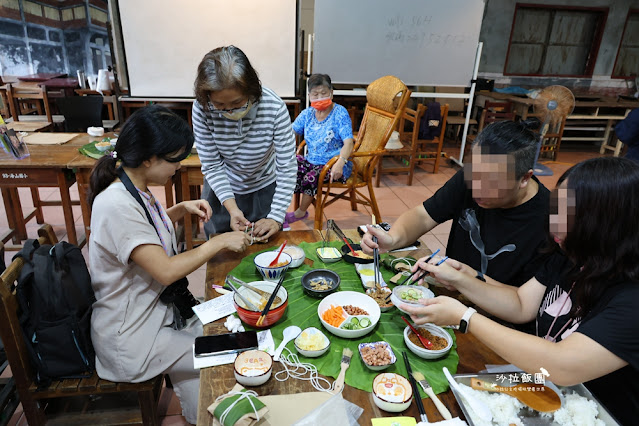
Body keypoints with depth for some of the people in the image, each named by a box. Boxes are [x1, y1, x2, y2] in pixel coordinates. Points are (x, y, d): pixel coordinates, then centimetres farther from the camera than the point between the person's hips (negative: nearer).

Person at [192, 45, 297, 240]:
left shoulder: (274, 107, -28)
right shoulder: (202, 109, -24)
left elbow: (287, 167, -24)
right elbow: (212, 165, -17)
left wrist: (276, 217, -28)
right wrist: (231, 207, -28)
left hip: (264, 189, 0)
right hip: (221, 190, 1)